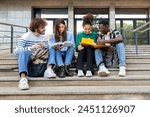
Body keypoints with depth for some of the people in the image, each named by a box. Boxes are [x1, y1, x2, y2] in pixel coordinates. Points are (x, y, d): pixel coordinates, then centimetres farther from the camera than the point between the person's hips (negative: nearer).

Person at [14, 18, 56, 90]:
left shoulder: (44, 37, 13)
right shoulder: (26, 36, -3)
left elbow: (48, 51, 9)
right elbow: (17, 51, -14)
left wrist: (45, 47, -13)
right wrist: (32, 48, -25)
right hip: (27, 61, -4)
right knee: (23, 52, -33)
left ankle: (49, 69, -32)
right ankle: (23, 78, -49)